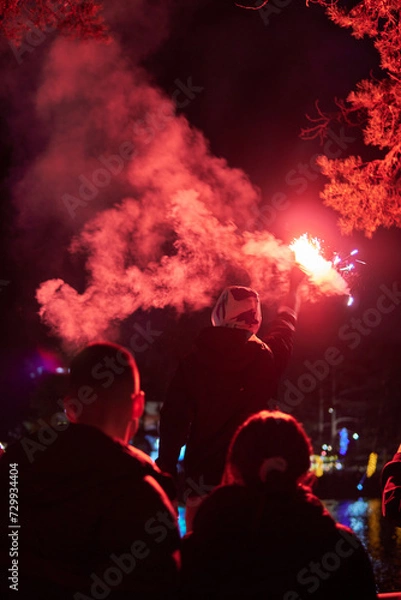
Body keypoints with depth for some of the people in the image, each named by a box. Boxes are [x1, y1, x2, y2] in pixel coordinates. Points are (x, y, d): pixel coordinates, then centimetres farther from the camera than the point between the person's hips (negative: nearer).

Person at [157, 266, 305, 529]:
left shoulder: (194, 361, 0)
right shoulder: (267, 357, 1)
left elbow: (174, 419, -2)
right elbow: (286, 324, 23)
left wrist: (166, 468, 6)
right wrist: (294, 287, 42)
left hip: (202, 477, 1)